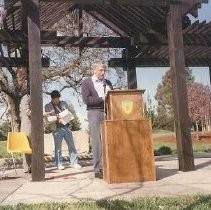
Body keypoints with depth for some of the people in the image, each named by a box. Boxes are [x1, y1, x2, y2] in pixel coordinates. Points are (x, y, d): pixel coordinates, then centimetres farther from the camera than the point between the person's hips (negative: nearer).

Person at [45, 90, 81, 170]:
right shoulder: (48, 106, 7)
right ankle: (59, 164, 11)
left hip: (66, 127, 3)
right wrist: (57, 119, -17)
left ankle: (74, 163, 6)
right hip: (57, 129, -3)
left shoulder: (64, 103, 15)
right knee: (58, 147, 1)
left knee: (71, 145, 1)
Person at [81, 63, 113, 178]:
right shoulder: (86, 82, 4)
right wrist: (102, 99, -14)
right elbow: (86, 100, -8)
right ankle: (98, 169, -2)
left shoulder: (107, 82, 19)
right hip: (94, 113, -4)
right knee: (97, 141, -6)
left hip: (107, 113, 4)